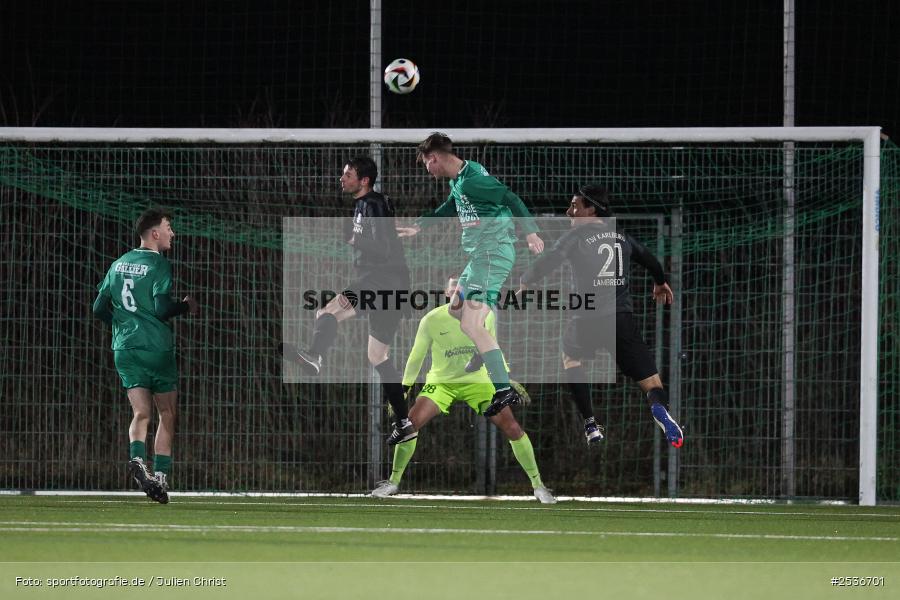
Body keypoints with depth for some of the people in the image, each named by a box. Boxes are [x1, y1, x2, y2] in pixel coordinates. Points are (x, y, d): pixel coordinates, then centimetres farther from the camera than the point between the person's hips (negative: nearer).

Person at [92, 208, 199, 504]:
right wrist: (186, 306, 0)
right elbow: (161, 308, -18)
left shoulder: (119, 264, 12)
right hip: (156, 348, -5)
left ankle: (137, 457, -27)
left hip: (124, 347, 5)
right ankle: (161, 476, 4)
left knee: (141, 413, 1)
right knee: (166, 415, 7)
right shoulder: (158, 265, -9)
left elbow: (100, 308, 13)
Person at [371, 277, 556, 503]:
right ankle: (394, 482, 1)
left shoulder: (485, 315, -9)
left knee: (513, 428, -12)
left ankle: (537, 485, 3)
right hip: (441, 382, 0)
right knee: (410, 424, -19)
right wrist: (404, 388, 2)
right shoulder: (431, 320, -13)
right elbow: (416, 357, 0)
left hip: (478, 380, 1)